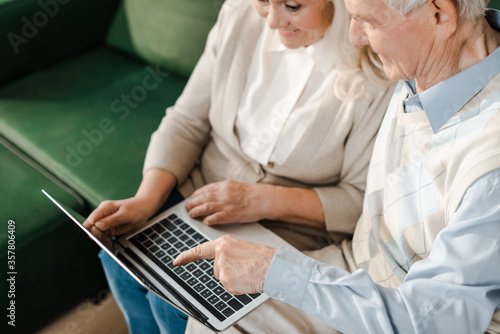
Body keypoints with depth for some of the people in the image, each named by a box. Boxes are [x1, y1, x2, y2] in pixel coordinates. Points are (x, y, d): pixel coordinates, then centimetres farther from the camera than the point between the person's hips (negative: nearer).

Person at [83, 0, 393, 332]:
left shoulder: (379, 77, -21)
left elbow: (364, 203, -16)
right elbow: (186, 122, -1)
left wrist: (266, 200, -24)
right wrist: (146, 199, -15)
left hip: (284, 229, -5)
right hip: (202, 194, 5)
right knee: (119, 252, -9)